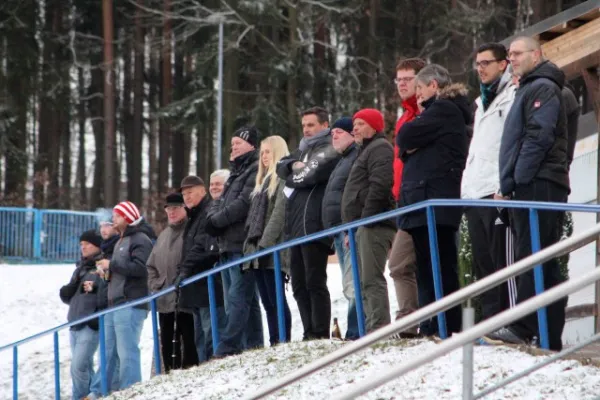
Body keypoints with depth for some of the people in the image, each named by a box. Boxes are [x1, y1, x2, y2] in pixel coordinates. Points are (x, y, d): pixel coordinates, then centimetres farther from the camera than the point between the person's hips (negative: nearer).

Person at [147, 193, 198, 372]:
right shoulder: (164, 235, 20)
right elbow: (151, 265, 24)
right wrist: (155, 286, 10)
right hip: (165, 301, 8)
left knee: (189, 340, -6)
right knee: (167, 343, 10)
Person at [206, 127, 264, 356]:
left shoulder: (257, 170, -7)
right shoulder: (236, 172, 24)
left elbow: (244, 203, -17)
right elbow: (220, 202, 21)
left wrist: (216, 220, -10)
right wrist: (213, 217, -1)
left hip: (243, 245, -10)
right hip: (228, 246, 10)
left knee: (238, 299, -13)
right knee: (247, 300, 9)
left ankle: (228, 347, -19)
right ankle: (253, 345, 11)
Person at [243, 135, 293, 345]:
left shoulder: (284, 178, -5)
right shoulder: (265, 181, 23)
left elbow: (279, 213, -15)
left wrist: (265, 244, -20)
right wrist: (250, 245, 14)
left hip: (273, 249, -9)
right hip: (257, 249, 9)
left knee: (275, 300, -10)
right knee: (268, 302, 5)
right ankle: (274, 344, 4)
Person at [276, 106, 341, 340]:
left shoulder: (330, 150, -3)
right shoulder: (304, 150, 26)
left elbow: (312, 175, -15)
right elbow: (282, 167, 19)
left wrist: (293, 178, 4)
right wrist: (294, 165, -3)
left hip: (314, 227, -9)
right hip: (296, 228, 9)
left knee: (314, 283, -10)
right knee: (299, 286, 8)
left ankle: (320, 335, -10)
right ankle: (309, 334, 11)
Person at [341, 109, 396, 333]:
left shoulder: (380, 149, -5)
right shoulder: (367, 150, 28)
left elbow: (380, 184, -19)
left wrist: (366, 218, -23)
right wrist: (353, 227, 23)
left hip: (374, 224, -11)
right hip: (364, 226, 11)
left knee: (372, 279, -16)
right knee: (366, 281, 9)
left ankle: (379, 329, -21)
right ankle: (372, 329, 9)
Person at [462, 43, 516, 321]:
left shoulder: (512, 96, -2)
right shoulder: (482, 103, 26)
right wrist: (467, 188, 18)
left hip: (498, 193, -9)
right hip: (475, 195, 9)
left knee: (503, 259, -11)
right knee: (483, 264, 7)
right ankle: (490, 320, 9)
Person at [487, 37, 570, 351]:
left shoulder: (542, 88, -5)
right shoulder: (529, 90, 26)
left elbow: (539, 137, -17)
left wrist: (511, 183, -16)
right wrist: (509, 184, 16)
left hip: (538, 185, -10)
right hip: (530, 187, 10)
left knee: (534, 258, -14)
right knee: (538, 260, 7)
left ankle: (523, 328, -19)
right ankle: (548, 336, 6)